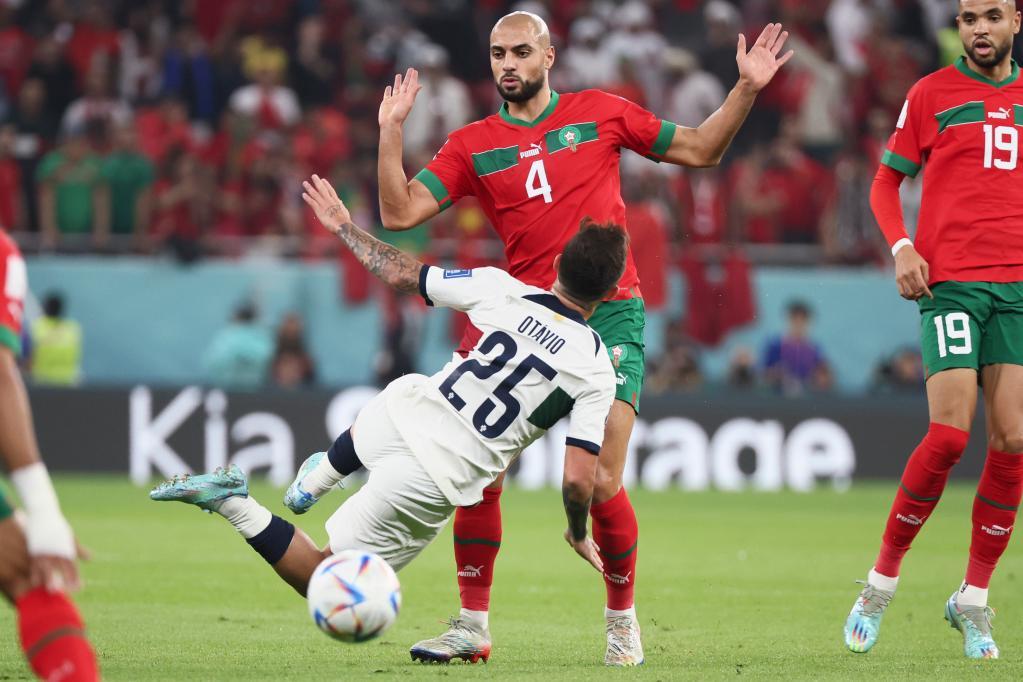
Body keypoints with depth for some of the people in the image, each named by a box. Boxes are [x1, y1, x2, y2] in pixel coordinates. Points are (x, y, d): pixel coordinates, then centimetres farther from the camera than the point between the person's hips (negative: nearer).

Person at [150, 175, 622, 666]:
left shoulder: (501, 290, -7)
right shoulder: (596, 372, -12)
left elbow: (401, 274, 3)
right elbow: (578, 478, -15)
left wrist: (343, 227, 20)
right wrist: (578, 534, 6)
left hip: (401, 411, 3)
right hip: (431, 487, -3)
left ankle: (318, 476, 49)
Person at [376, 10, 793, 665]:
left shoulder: (601, 113, 8)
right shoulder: (473, 145, 9)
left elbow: (700, 149, 15)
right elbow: (400, 213, 1)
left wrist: (746, 90, 3)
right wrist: (391, 130, -6)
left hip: (609, 313, -2)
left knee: (601, 483, -12)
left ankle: (623, 619, 9)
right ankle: (472, 625, 5)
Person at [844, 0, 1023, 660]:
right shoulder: (932, 94, 5)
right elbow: (887, 181, 8)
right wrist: (900, 246, -9)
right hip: (951, 283, -3)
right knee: (950, 434, -15)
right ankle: (881, 582, 1)